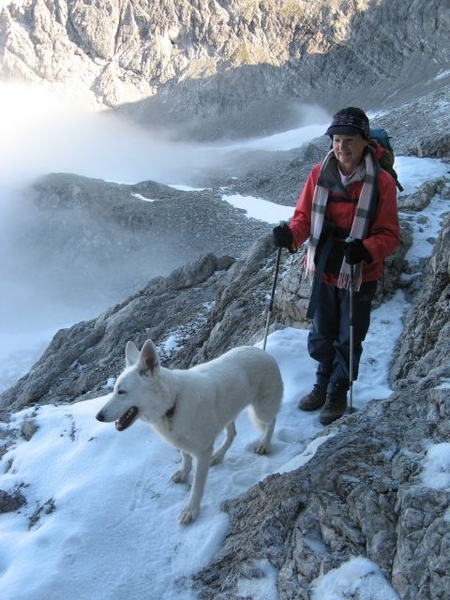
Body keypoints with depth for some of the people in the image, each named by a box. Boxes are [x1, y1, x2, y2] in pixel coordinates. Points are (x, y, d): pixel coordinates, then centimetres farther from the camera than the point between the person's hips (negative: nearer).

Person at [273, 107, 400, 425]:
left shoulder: (382, 182, -15)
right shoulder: (320, 174, -6)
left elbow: (389, 234, -13)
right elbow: (304, 216, -1)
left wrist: (365, 250, -33)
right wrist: (291, 234, -23)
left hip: (360, 275, -3)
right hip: (323, 270, 3)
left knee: (348, 340, 13)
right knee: (321, 336, 19)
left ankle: (339, 393, 34)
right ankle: (323, 384, 42)